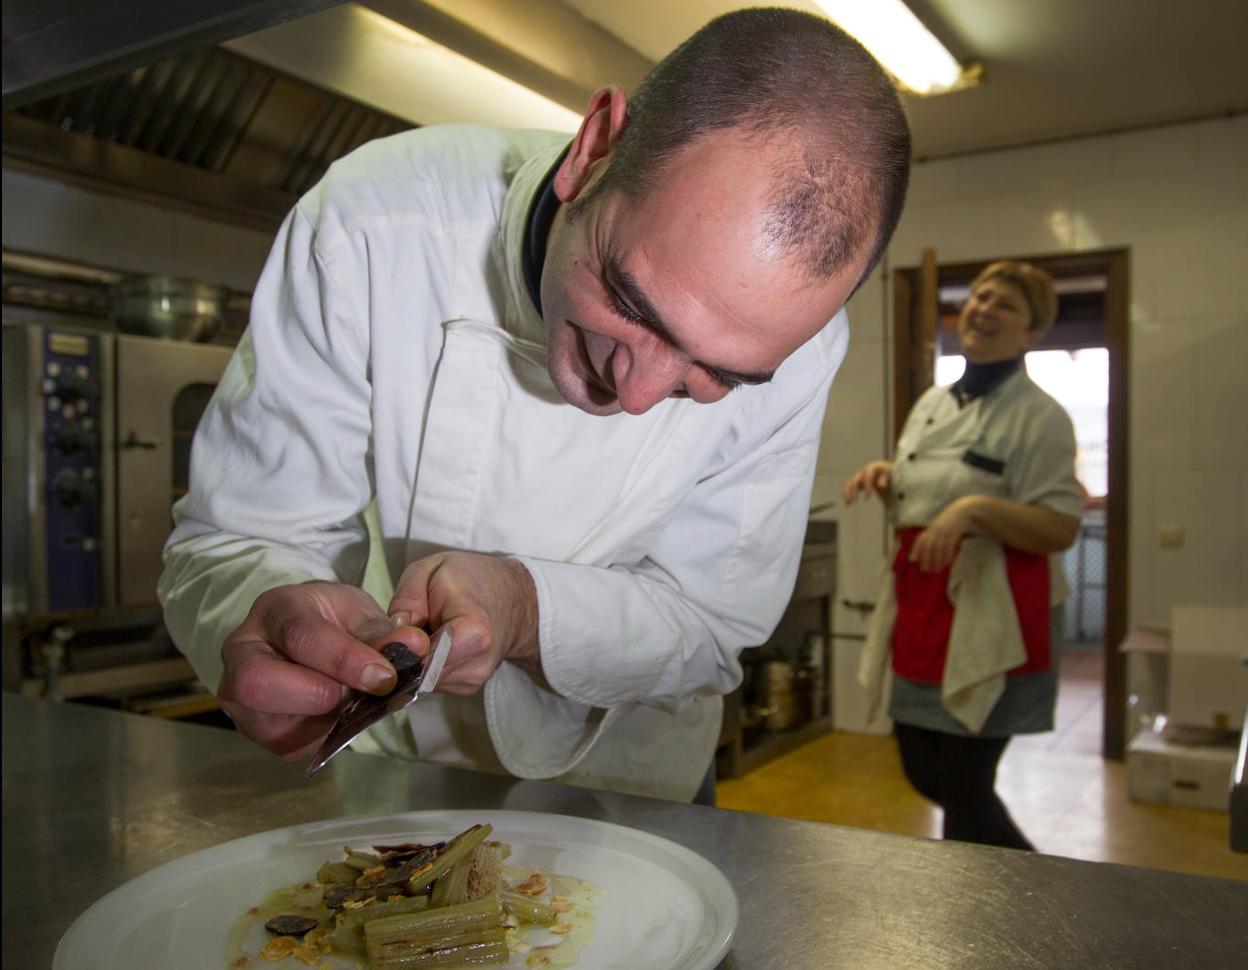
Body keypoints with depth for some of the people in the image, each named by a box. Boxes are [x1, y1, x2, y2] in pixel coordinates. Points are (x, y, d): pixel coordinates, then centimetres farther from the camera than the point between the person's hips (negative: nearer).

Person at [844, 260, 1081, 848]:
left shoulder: (1040, 416, -9)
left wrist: (976, 508, -27)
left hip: (992, 617, -7)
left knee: (962, 784, -2)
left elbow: (1060, 529, -14)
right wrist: (886, 479, 0)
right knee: (923, 772, 16)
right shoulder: (932, 404, 12)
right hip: (923, 607, 8)